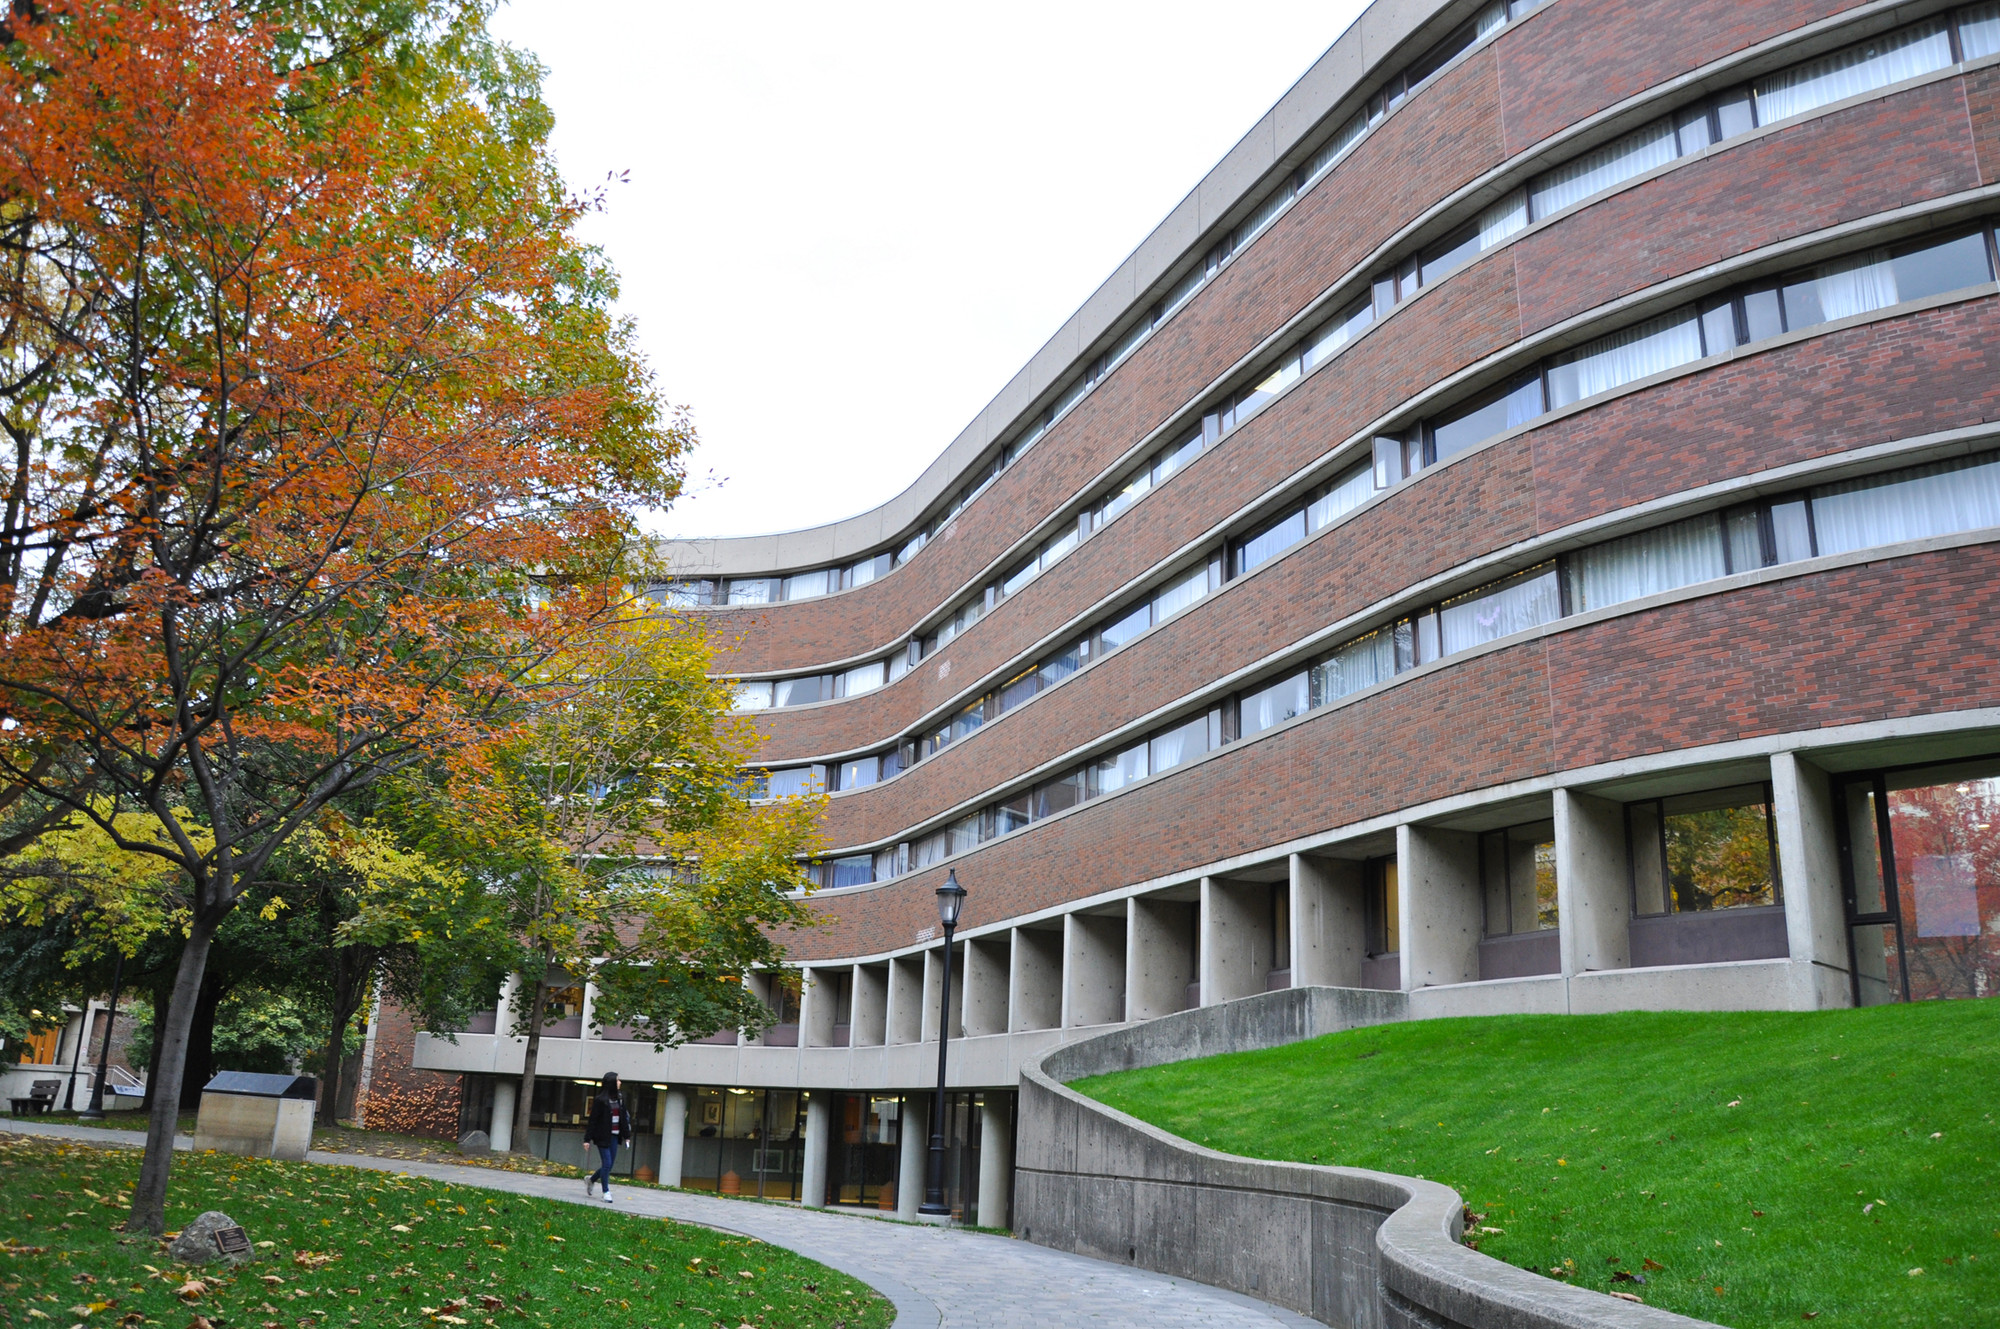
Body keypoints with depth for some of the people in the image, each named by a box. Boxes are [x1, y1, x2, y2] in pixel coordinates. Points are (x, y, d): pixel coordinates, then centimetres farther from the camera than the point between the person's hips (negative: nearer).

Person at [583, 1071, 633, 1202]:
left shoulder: (619, 1100, 9)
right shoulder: (600, 1100, -10)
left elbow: (624, 1118, 13)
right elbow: (593, 1120, -9)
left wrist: (626, 1136, 11)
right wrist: (588, 1139, -10)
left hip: (614, 1136, 6)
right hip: (603, 1136, -6)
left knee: (610, 1164, 10)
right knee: (607, 1163, -6)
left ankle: (591, 1180, 33)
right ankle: (606, 1192, 5)